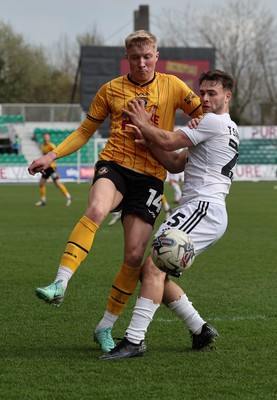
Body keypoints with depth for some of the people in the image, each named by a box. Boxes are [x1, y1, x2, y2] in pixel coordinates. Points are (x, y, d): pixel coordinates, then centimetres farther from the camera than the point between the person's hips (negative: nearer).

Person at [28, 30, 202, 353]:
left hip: (151, 176, 1)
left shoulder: (172, 86, 8)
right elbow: (85, 131, 15)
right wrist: (53, 155, 3)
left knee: (134, 256, -5)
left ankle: (105, 327, 10)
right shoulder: (111, 90, 9)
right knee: (96, 210, -36)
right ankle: (60, 284, -41)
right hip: (114, 165, -1)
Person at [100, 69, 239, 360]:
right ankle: (201, 330, 13)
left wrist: (144, 124, 8)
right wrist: (149, 140, 8)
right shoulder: (227, 129, 27)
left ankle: (134, 340, -27)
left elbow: (168, 141, -9)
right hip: (204, 211, 11)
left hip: (202, 208, -11)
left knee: (153, 266, -21)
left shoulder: (214, 122, -5)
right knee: (153, 272, 11)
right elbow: (176, 164, 21)